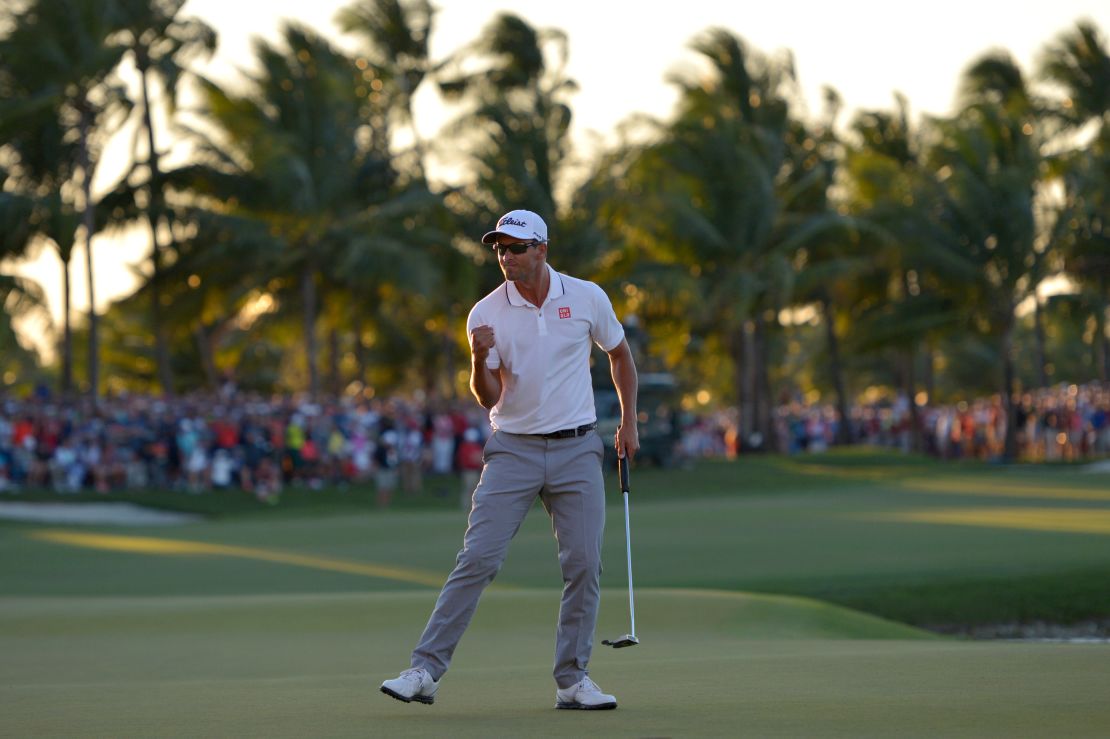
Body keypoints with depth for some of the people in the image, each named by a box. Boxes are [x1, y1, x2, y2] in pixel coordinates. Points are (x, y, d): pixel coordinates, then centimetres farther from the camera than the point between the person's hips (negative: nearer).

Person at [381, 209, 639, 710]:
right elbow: (489, 400, -5)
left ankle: (573, 679, 8)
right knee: (477, 559, -9)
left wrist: (629, 422, 12)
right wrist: (480, 360, -24)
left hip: (577, 448, 1)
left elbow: (620, 354, 17)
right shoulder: (487, 314, -3)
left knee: (584, 565, -3)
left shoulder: (587, 298, -1)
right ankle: (425, 672, -10)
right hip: (513, 449, -1)